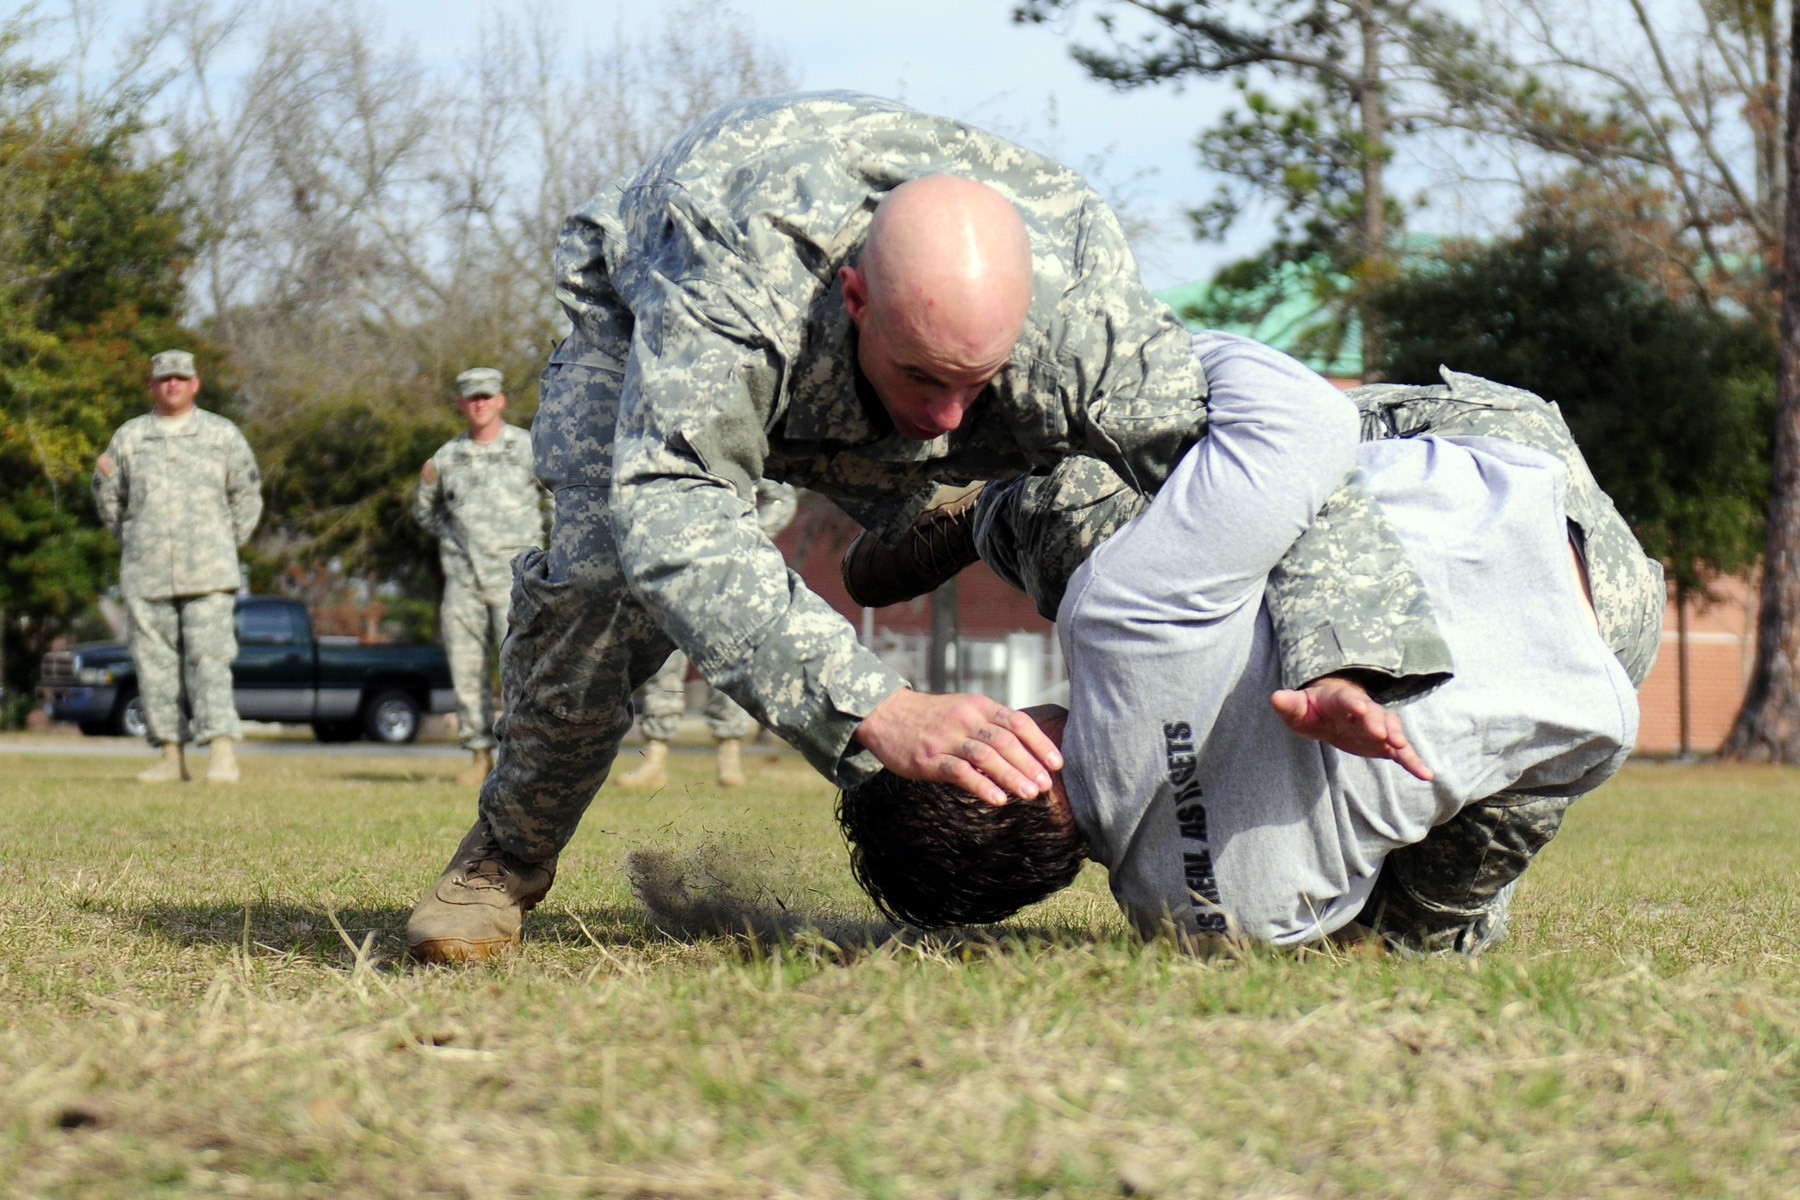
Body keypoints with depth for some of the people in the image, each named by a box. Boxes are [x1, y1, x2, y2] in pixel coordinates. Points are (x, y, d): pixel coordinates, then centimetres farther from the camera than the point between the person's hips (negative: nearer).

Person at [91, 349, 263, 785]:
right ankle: (171, 758, 7)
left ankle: (222, 755, -14)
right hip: (146, 573, 2)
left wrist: (227, 545, 5)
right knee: (154, 662, 2)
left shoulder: (222, 434, 8)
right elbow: (112, 505, 17)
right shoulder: (128, 437, 11)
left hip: (207, 575, -2)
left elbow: (247, 496, 12)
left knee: (209, 659, -10)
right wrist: (103, 477, -1)